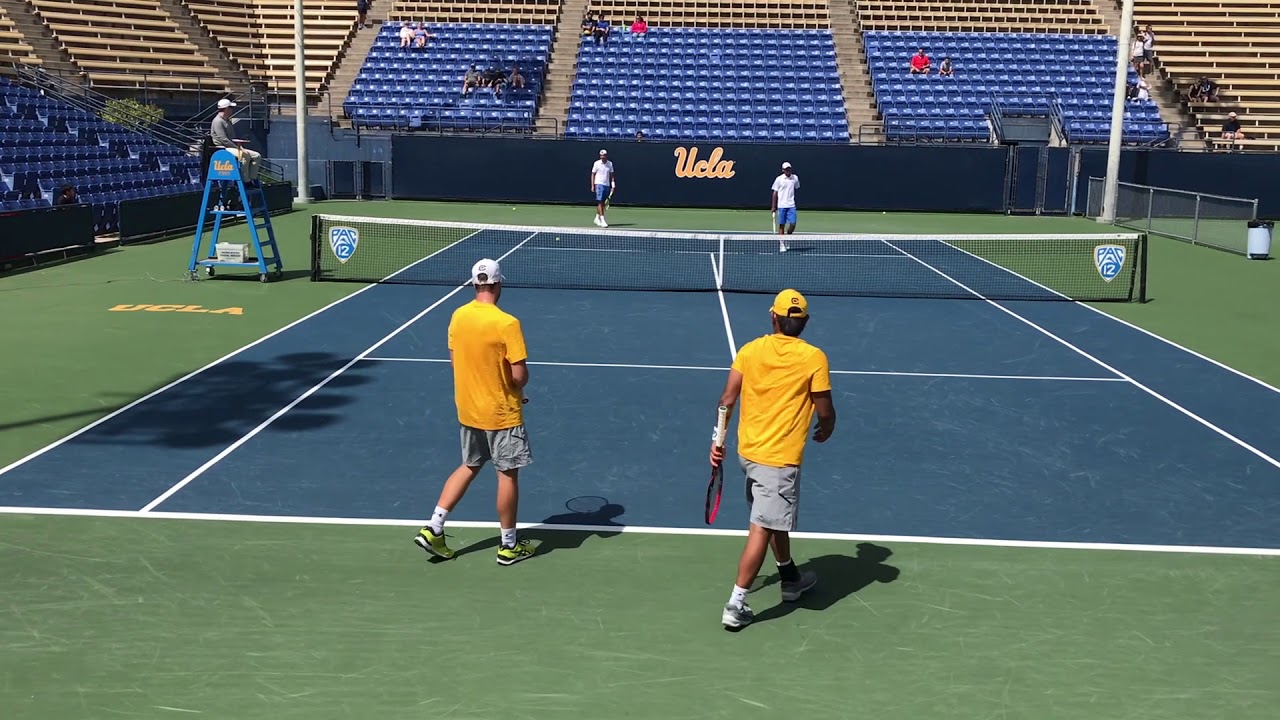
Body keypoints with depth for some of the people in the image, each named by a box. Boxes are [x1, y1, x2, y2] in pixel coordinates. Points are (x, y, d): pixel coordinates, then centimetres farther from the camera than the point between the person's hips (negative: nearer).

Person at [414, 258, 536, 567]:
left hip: (468, 410, 6)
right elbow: (520, 375, -21)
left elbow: (454, 359, 8)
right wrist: (516, 388, 1)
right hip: (501, 413, -6)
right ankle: (509, 546, 19)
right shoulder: (507, 324, -22)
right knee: (508, 474, 8)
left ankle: (433, 529, 17)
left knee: (469, 467, 22)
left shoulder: (457, 316, -3)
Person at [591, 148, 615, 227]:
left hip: (607, 185, 4)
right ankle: (602, 220, -16)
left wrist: (613, 185, 3)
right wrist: (592, 186, -5)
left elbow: (612, 175, 11)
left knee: (602, 203, 12)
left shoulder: (610, 164, 6)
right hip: (599, 184, -4)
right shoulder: (597, 163, -3)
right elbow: (593, 174, 1)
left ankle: (597, 218, 26)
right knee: (600, 202, -12)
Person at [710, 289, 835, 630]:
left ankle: (790, 578, 43)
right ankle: (735, 605, -3)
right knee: (762, 529, -3)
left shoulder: (749, 350, 0)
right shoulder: (814, 358, -10)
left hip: (748, 451, 6)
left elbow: (727, 399, 0)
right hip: (779, 459, -6)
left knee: (777, 518, 24)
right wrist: (826, 430, 15)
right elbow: (825, 411, -6)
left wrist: (718, 441, 10)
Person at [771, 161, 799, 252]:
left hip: (791, 206, 2)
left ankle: (786, 239, 20)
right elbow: (775, 193, 1)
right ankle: (781, 245, 8)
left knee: (793, 224, -4)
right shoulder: (779, 179, -3)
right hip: (781, 206, -2)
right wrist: (774, 206, 0)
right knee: (781, 225, 1)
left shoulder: (795, 178, 4)